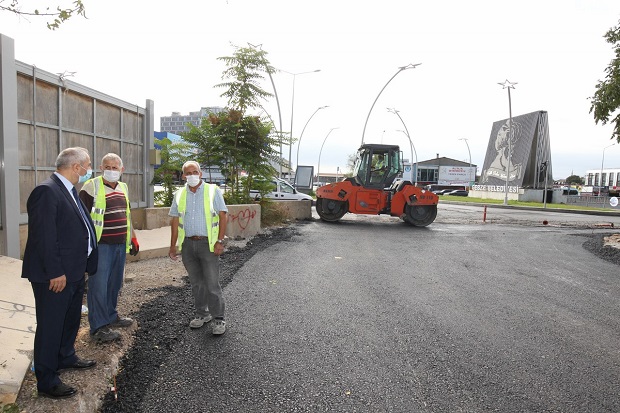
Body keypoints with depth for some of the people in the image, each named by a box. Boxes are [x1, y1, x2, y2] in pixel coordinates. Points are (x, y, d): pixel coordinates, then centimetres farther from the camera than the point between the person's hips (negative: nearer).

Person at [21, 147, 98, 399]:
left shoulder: (70, 192, 11)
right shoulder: (46, 191, -19)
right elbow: (44, 237, -23)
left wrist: (85, 265, 14)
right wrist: (55, 272, -22)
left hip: (74, 271, 10)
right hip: (55, 276, -10)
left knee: (71, 320, 25)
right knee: (50, 326, 4)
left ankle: (66, 357, 45)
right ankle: (47, 382, 18)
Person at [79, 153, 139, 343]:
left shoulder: (123, 188, 14)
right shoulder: (92, 187, -8)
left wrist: (133, 238, 20)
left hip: (120, 245, 7)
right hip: (100, 245, -7)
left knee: (115, 283, 15)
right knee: (99, 285, -3)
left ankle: (110, 315, 29)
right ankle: (99, 326, 6)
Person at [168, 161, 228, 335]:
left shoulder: (213, 191, -2)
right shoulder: (179, 194, 9)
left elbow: (222, 216, -5)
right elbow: (175, 221, 11)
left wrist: (220, 241, -12)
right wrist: (173, 245, 8)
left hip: (208, 243, -4)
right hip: (188, 244, 4)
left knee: (212, 283, -3)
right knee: (196, 283, 14)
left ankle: (219, 318, 7)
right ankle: (202, 314, 29)